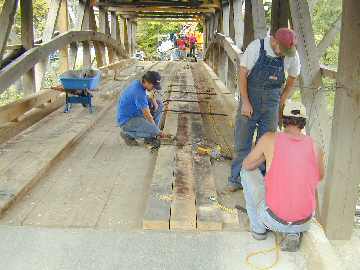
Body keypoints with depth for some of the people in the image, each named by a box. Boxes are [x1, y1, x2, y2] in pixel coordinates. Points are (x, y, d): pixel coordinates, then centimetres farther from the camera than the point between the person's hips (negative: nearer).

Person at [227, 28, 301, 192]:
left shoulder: (292, 55, -6)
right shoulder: (256, 47, -16)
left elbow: (292, 77, 11)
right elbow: (243, 74, -12)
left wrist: (283, 99, 10)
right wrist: (245, 102, -13)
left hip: (272, 99, 2)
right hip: (250, 95, -2)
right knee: (242, 140, 1)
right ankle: (236, 180, 12)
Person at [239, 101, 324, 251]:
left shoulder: (269, 138, -8)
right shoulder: (315, 146, 0)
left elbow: (247, 165, 6)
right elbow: (320, 177, 21)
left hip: (273, 218, -2)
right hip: (303, 222, 3)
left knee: (248, 172, 18)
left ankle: (259, 226, 24)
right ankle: (292, 233, 13)